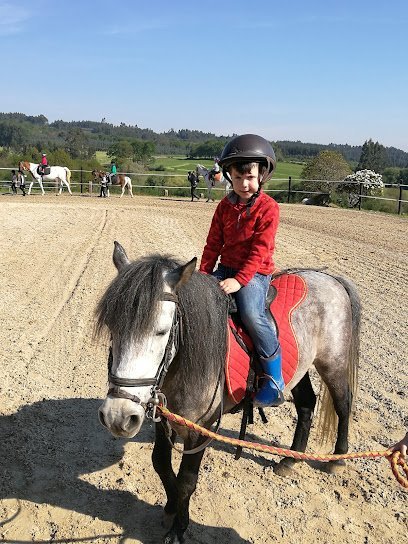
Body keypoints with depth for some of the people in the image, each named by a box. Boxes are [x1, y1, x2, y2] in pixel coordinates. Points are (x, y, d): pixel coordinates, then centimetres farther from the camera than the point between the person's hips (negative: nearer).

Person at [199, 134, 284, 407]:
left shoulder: (268, 207, -8)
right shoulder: (225, 206, 9)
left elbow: (260, 250, -15)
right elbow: (214, 244, 10)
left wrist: (240, 280, -24)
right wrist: (204, 274, -1)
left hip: (255, 272, -6)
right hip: (226, 269, 6)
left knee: (252, 315, -29)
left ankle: (275, 382, -16)